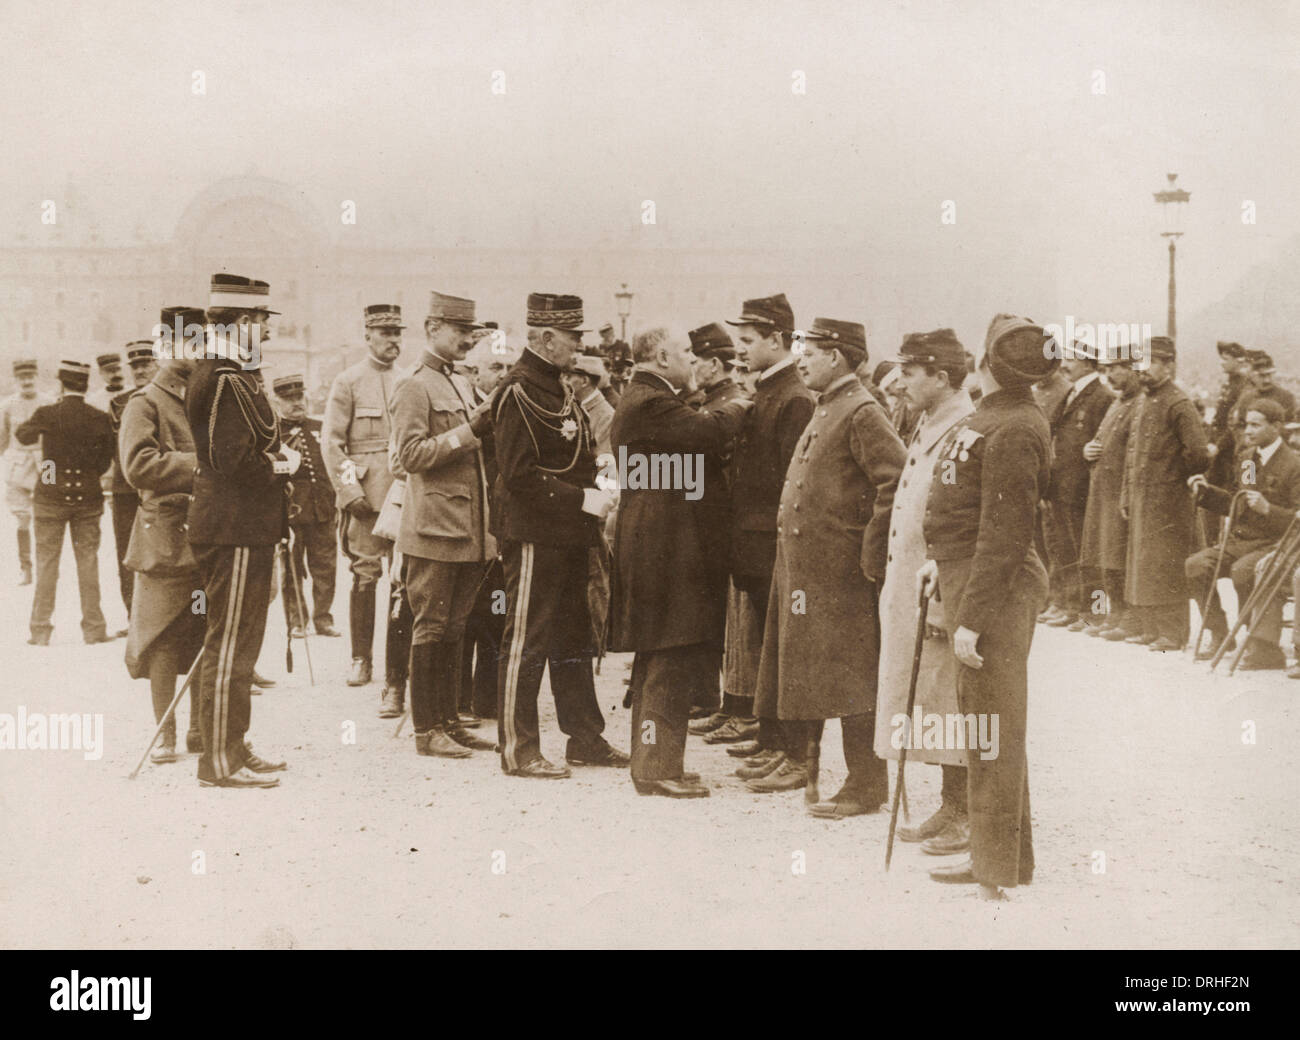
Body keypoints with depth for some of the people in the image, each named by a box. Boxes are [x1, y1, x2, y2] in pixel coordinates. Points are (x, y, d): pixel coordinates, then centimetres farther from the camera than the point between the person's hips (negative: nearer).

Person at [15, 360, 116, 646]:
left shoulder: (47, 414, -11)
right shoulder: (101, 419, -7)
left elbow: (22, 435, 9)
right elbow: (105, 463, 1)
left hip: (50, 497, -1)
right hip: (88, 498, 1)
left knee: (46, 563, 7)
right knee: (88, 562, 9)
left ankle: (41, 630, 8)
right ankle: (93, 627, 10)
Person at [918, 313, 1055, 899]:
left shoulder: (1014, 432, -20)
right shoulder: (992, 417, 11)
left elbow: (1006, 536, -22)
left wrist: (972, 619, -22)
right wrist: (943, 559, 17)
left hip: (997, 589, -10)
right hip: (965, 571, 10)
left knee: (994, 730, -3)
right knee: (978, 720, 18)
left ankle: (1000, 873, 6)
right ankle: (995, 852, 30)